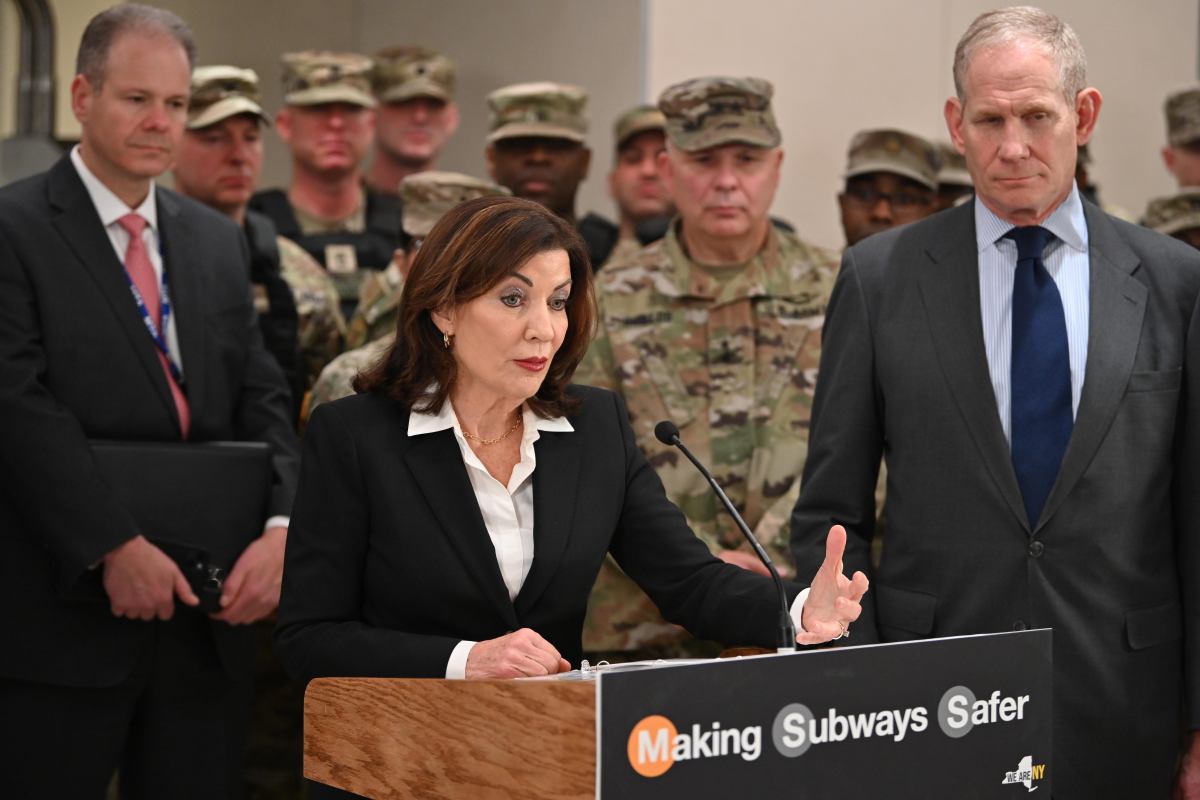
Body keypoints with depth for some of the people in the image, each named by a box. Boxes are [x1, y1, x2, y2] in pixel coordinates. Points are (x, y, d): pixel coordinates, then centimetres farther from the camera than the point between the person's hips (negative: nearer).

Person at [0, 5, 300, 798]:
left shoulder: (220, 240, 14)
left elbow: (260, 398, 9)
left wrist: (281, 526, -8)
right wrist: (114, 546, -20)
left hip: (208, 612, 5)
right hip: (66, 614, -5)